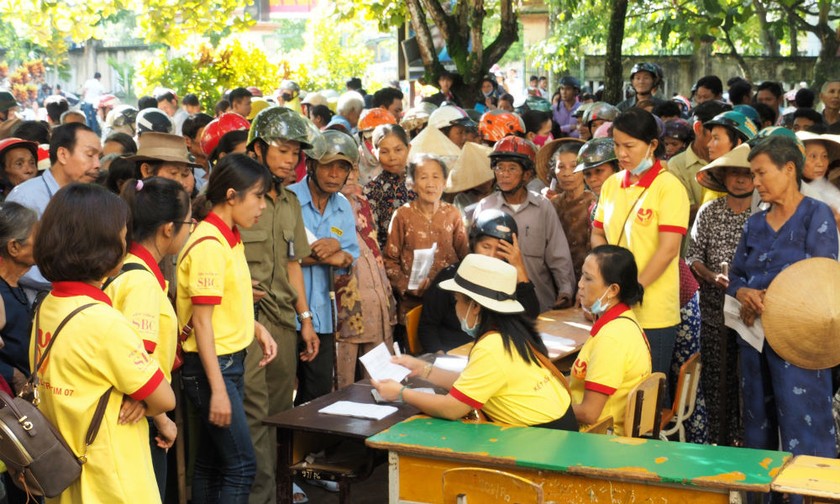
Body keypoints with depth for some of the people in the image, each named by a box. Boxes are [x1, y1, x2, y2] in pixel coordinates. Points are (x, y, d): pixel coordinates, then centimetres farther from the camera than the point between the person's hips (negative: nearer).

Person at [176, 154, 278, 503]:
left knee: (211, 462, 14)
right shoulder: (209, 245, -18)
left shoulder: (231, 238, 9)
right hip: (212, 365, -9)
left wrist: (256, 328, 6)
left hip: (231, 360, 9)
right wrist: (217, 389, -22)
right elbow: (201, 321, -20)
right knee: (241, 464, -7)